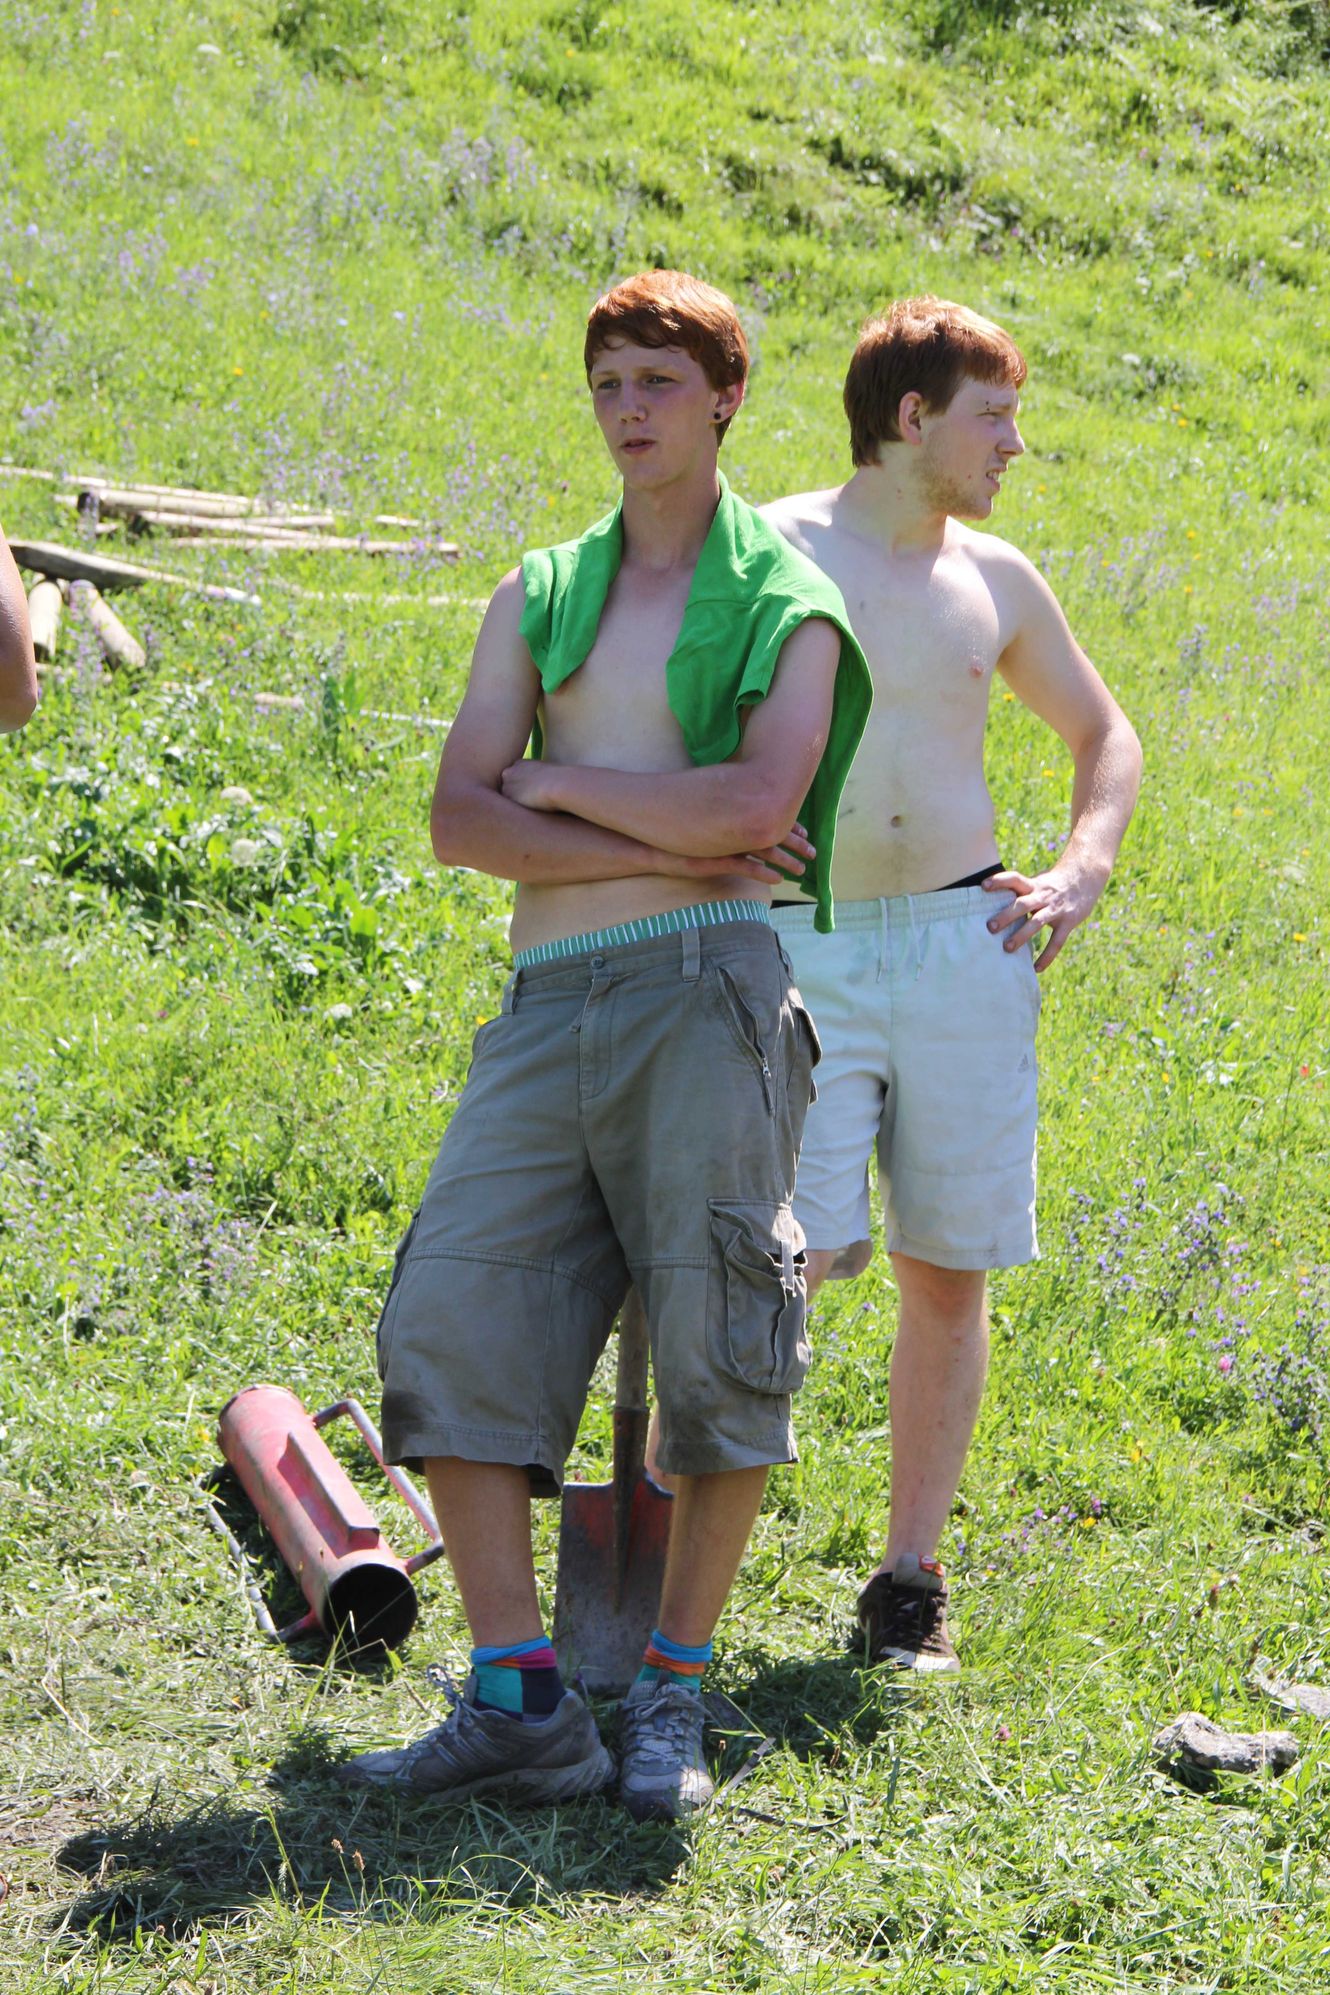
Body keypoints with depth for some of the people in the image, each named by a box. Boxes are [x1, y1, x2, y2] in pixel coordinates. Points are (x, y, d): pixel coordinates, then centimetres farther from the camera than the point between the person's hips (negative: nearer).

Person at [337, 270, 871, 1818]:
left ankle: (672, 1703, 6)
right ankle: (518, 1705, -7)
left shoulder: (787, 605, 9)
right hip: (547, 1005, 4)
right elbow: (458, 825, 6)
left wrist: (557, 781, -1)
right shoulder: (538, 597, 19)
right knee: (450, 1324, -9)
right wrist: (667, 843, -6)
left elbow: (755, 803, -11)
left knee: (711, 1347, -6)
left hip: (705, 990, -4)